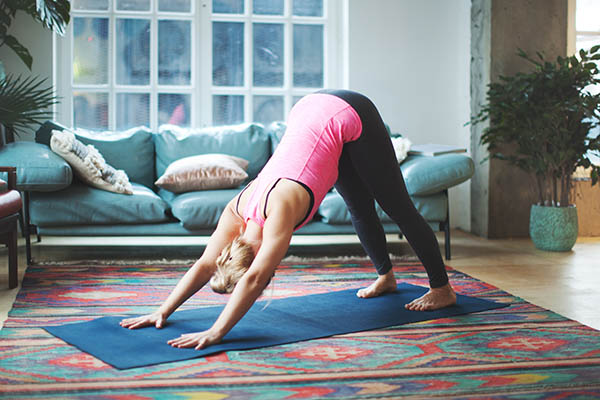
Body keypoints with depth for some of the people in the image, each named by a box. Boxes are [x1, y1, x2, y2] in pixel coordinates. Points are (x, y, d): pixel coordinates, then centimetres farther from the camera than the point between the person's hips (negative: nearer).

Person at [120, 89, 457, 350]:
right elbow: (205, 265, -8)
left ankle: (442, 289, 18)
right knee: (361, 210, 20)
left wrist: (216, 333, -40)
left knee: (398, 207, 5)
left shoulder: (280, 209, -32)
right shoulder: (239, 209, -13)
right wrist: (162, 312, -13)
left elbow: (254, 279, -38)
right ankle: (386, 277, 42)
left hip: (349, 117, -6)